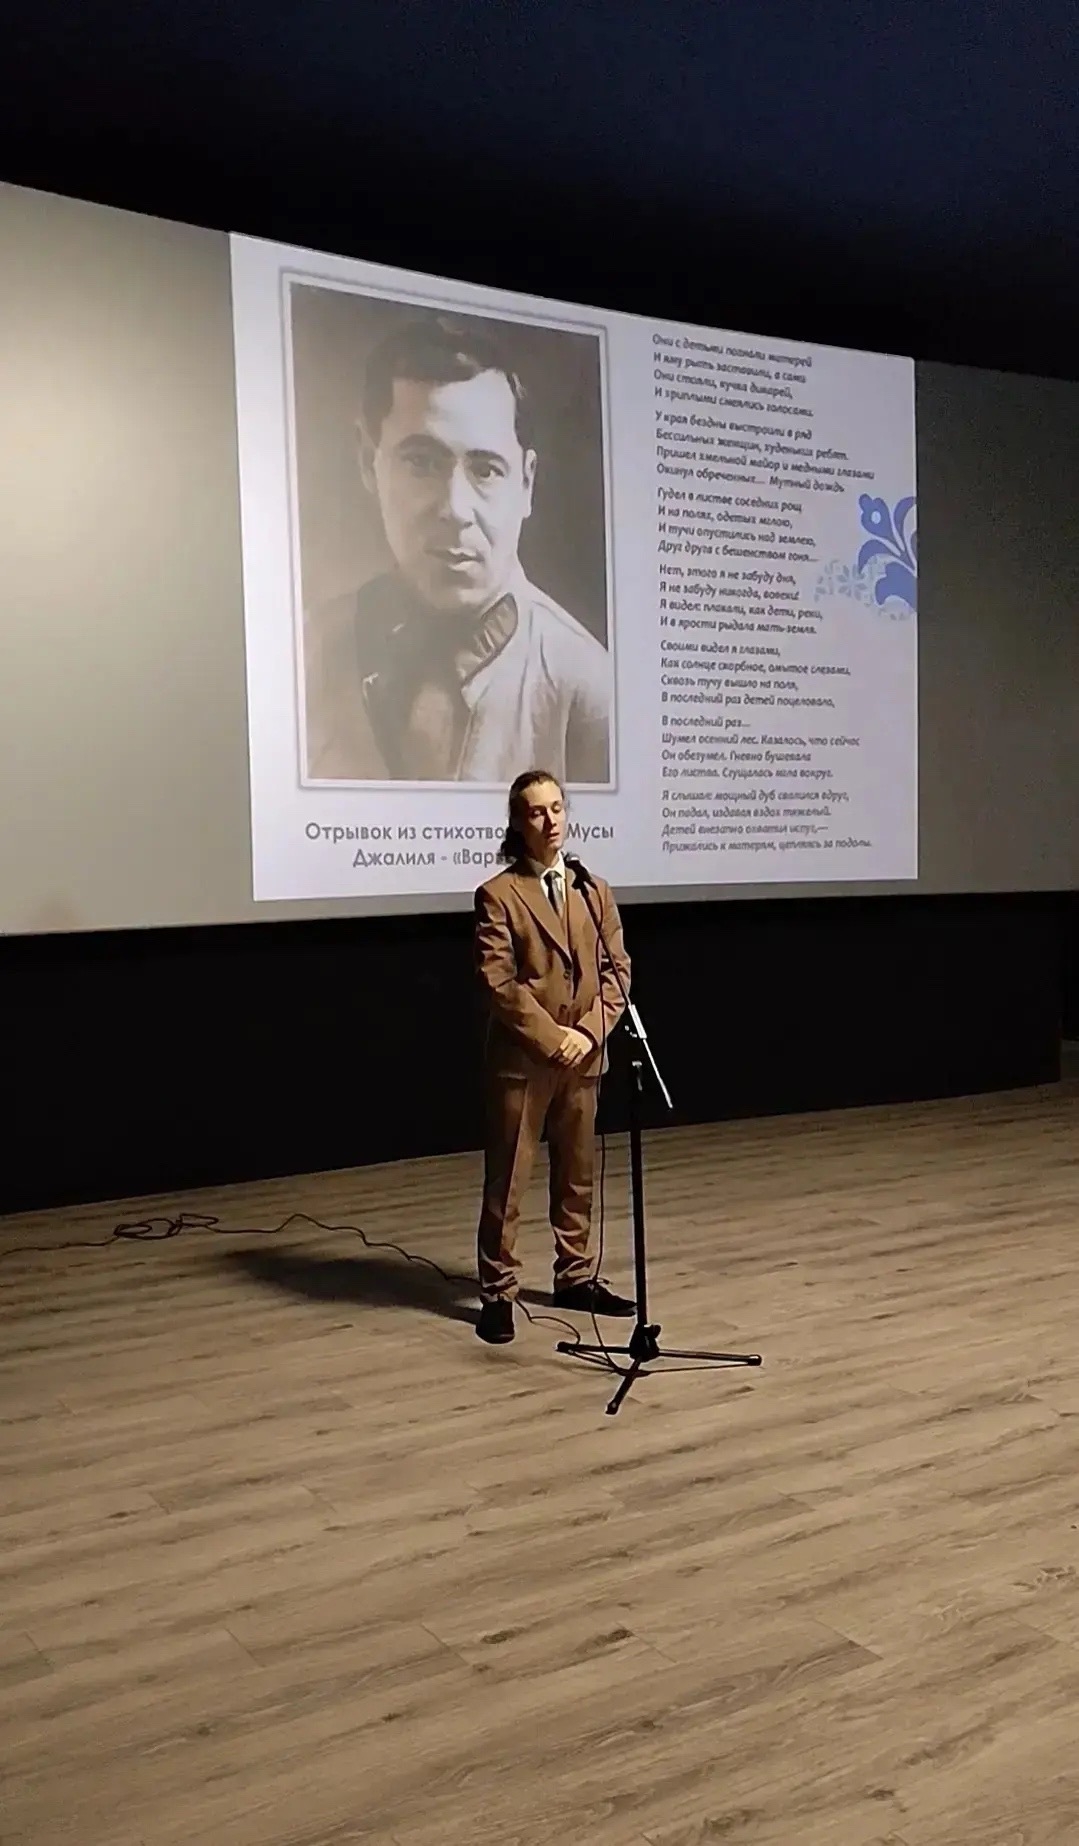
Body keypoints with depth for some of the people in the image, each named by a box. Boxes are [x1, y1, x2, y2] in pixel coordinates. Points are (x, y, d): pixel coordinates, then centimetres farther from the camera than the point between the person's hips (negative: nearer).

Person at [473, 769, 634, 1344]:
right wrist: (551, 1037, -17)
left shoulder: (595, 890, 10)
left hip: (583, 1055, 5)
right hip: (520, 1058, -5)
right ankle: (497, 1292, 11)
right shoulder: (498, 894, -6)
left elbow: (617, 968, 5)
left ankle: (574, 1277, 26)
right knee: (507, 1178, 2)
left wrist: (590, 1031, -9)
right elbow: (498, 983, -13)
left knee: (578, 1173, 13)